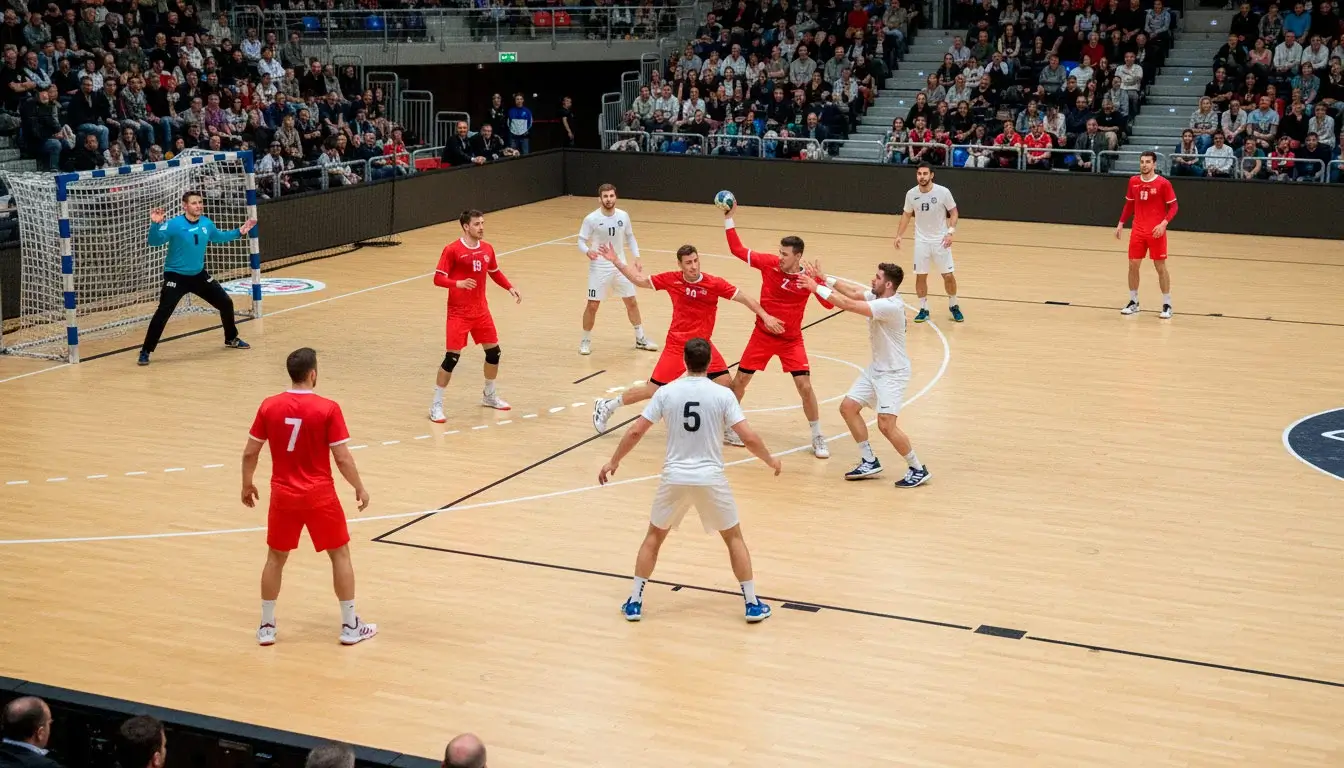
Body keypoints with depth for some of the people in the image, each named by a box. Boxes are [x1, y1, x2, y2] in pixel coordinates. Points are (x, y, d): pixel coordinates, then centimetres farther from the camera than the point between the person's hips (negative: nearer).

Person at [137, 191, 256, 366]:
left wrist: (239, 232, 15)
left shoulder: (207, 223, -1)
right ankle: (145, 352, -8)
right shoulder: (174, 224, -20)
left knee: (226, 303, 11)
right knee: (163, 312, -17)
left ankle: (231, 339, 35)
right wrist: (155, 224, -44)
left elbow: (219, 236, 21)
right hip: (176, 276, -6)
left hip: (199, 275, 6)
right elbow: (155, 242, -28)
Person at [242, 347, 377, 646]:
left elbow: (250, 453, 1)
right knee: (340, 554, 12)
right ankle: (350, 626, 15)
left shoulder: (269, 406, -5)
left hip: (283, 495, 3)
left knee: (275, 558, 17)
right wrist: (359, 488, 2)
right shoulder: (327, 409, -14)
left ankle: (266, 626, 23)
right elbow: (342, 458, -13)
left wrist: (247, 484, 17)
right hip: (320, 496, -3)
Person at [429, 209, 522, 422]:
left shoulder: (487, 249, 4)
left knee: (493, 351, 11)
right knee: (452, 357, -8)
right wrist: (458, 283, -32)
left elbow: (495, 272, 20)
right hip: (459, 312, -6)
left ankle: (489, 395, 34)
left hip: (481, 310, 6)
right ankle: (436, 405, 4)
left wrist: (510, 288, 6)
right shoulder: (452, 250, -14)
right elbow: (438, 279, -15)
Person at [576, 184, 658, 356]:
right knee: (592, 305, -2)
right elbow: (581, 241, -9)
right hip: (599, 267, -4)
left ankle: (640, 339, 24)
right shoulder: (591, 219, -14)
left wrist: (637, 258, 1)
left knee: (632, 302, 9)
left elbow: (630, 237, 11)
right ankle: (586, 341, 16)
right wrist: (588, 251, -31)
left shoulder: (623, 216, -3)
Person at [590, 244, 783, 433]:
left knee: (726, 384, -11)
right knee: (652, 391, 0)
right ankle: (606, 406, 21)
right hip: (677, 345, -2)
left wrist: (765, 316, -17)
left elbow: (743, 298, -8)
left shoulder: (714, 283, -11)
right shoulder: (671, 279, -8)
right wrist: (616, 261, 1)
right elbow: (640, 280, 4)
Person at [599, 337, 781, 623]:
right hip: (710, 478, -1)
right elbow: (749, 438, -11)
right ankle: (753, 604, 16)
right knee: (734, 537, 17)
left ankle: (634, 602, 18)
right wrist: (770, 460, 8)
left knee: (654, 537, 20)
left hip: (674, 478, 1)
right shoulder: (723, 394, -8)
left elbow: (635, 432, -2)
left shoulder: (666, 392, -3)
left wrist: (613, 462, 12)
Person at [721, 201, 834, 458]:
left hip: (791, 340, -2)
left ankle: (818, 438, 8)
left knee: (805, 386, -8)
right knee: (739, 380, 5)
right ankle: (727, 427, 26)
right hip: (762, 335, 2)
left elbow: (829, 304, -18)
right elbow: (738, 250, -5)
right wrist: (728, 219, -11)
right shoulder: (769, 263, -11)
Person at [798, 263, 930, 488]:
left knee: (886, 425, -16)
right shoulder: (877, 296, 0)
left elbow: (848, 304, -31)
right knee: (848, 407, 7)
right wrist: (825, 278, -10)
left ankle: (918, 470, 2)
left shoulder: (890, 306, -28)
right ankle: (869, 461, 17)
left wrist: (817, 288, -25)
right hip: (876, 368, 10)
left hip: (893, 373, -10)